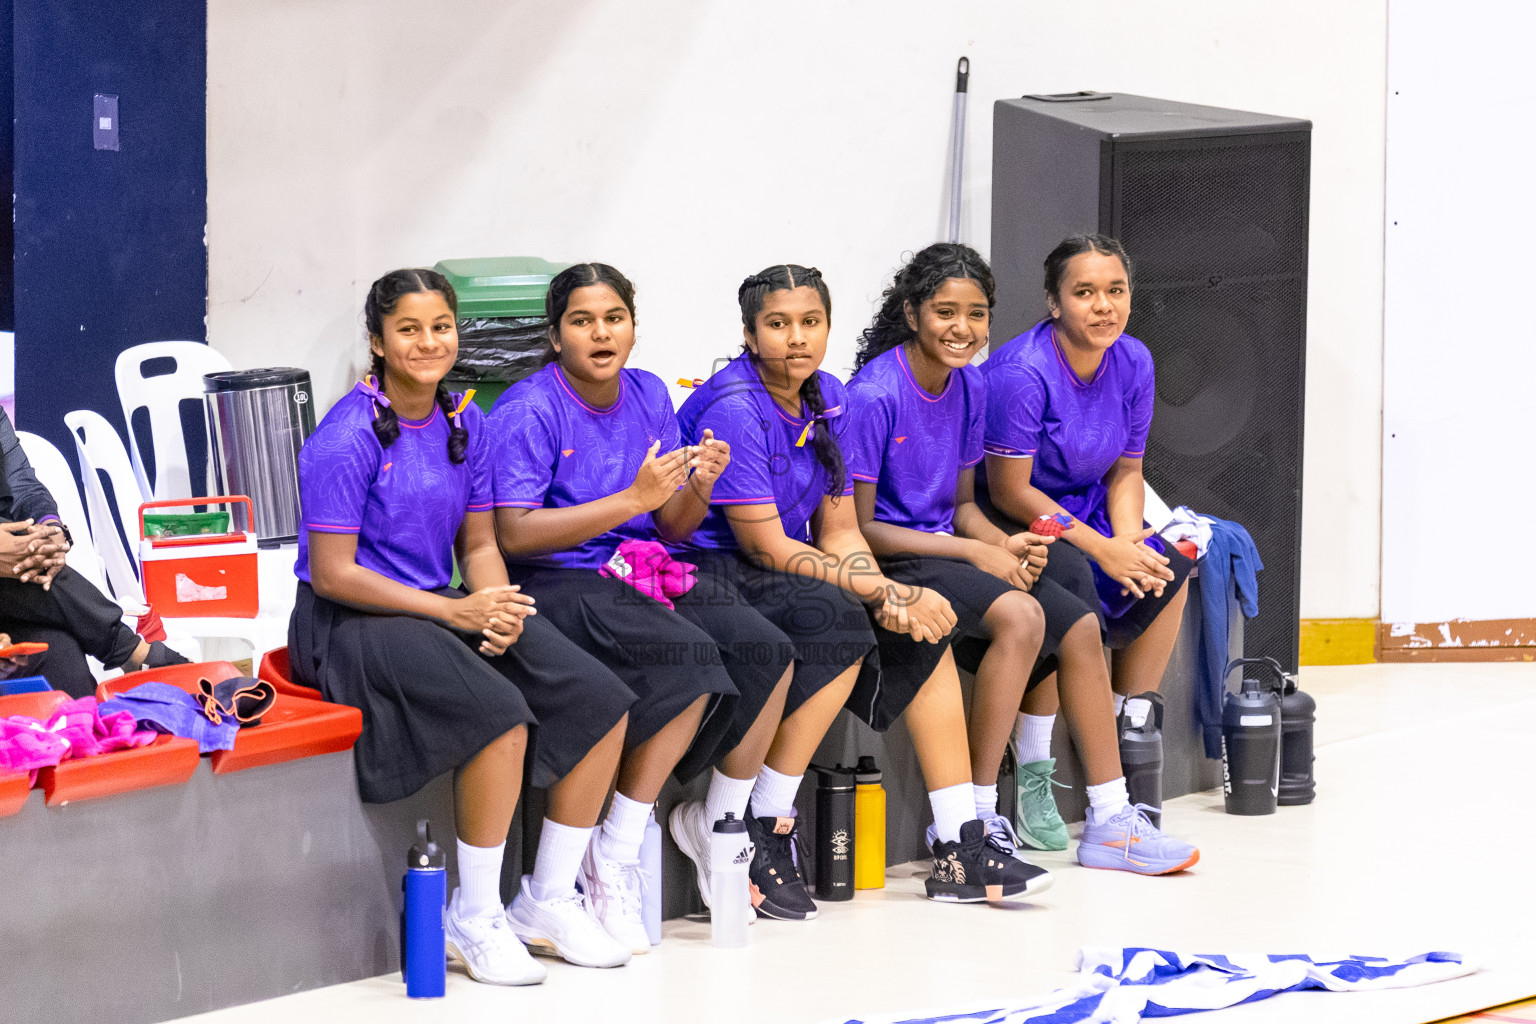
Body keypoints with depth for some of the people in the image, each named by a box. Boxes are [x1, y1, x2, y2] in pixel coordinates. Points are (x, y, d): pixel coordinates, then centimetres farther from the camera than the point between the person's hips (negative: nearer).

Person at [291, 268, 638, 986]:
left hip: (444, 606, 8)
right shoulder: (347, 436, -14)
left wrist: (497, 608, -9)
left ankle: (553, 898, 5)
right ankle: (475, 918, -17)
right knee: (499, 711, -32)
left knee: (601, 703, -9)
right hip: (348, 623, -8)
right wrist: (453, 611, -19)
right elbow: (332, 573, -16)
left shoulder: (463, 425, 9)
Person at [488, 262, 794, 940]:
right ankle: (613, 858, -20)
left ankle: (719, 827, 3)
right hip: (555, 584, -7)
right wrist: (631, 501, -25)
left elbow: (674, 528, 11)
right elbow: (514, 533, -21)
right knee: (689, 661, -30)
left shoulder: (649, 397, 9)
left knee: (765, 650, -16)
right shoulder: (529, 413, -11)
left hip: (641, 571, 7)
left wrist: (700, 488, -13)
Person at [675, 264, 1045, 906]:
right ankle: (764, 832, -23)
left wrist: (887, 594, -15)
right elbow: (766, 547, -21)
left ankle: (960, 849, -3)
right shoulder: (732, 410, -19)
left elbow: (839, 530, 6)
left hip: (778, 577, 9)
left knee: (924, 627, -3)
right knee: (835, 619, -31)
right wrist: (882, 592, -21)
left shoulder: (826, 397, 6)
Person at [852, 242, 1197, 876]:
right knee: (1019, 615, -28)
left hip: (947, 548, 8)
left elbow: (962, 504, 14)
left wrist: (1005, 545, -9)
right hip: (887, 562, -8)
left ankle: (1110, 822, 4)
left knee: (1079, 627, -3)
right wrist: (975, 553, -17)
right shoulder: (873, 395, -18)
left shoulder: (969, 387, 6)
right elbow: (858, 527, -17)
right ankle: (973, 817, -23)